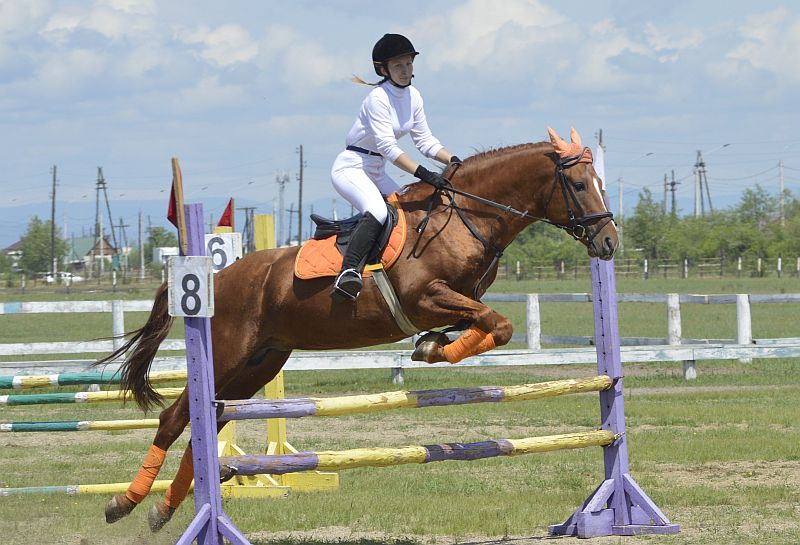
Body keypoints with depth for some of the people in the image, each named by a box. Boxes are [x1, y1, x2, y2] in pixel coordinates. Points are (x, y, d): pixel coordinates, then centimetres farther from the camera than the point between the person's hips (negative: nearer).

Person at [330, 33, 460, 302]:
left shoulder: (413, 96, 7)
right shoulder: (378, 98, -19)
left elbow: (424, 140, 11)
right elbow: (387, 147, -27)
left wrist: (453, 161, -6)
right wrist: (423, 174, -34)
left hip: (376, 173, 9)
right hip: (350, 167, -9)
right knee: (378, 211, -33)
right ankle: (348, 273, -44)